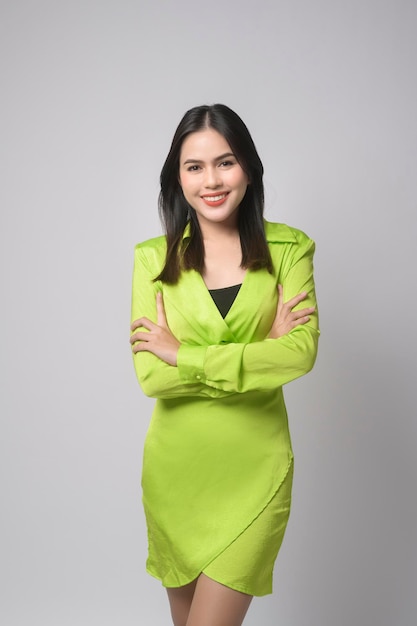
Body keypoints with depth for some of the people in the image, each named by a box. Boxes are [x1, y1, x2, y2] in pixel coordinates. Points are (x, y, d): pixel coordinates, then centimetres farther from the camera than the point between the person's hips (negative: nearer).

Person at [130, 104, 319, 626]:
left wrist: (185, 355, -16)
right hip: (175, 466, 2)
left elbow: (302, 352, -17)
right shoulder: (154, 258, -2)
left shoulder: (289, 249, -3)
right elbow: (150, 375, -12)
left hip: (255, 467, -1)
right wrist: (261, 353, -16)